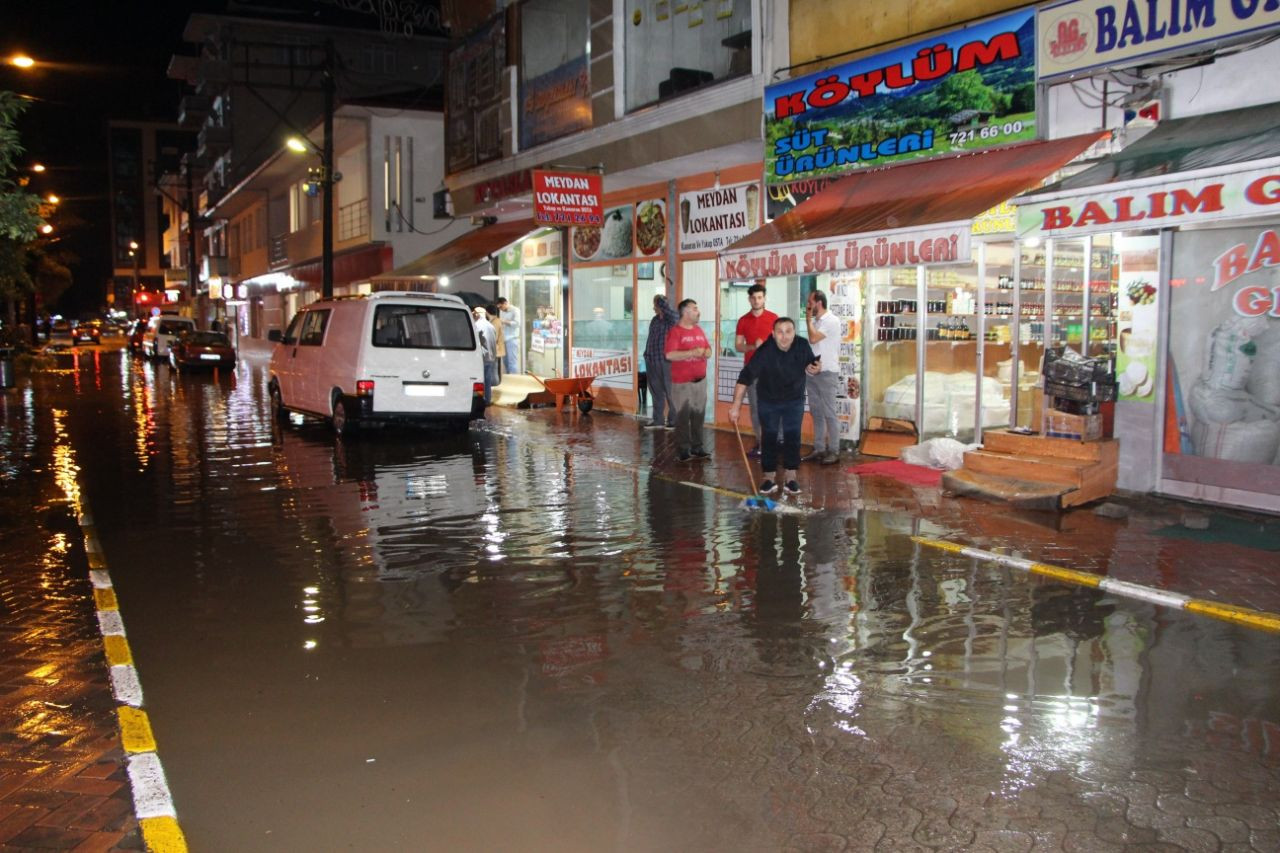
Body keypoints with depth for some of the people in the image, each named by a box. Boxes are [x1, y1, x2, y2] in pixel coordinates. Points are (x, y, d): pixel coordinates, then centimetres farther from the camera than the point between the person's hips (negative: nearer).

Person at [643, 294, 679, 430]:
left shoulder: (673, 319, -8)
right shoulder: (654, 320, 14)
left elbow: (670, 312, -31)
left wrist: (661, 300, -18)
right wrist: (647, 356, 16)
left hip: (666, 362, -7)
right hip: (652, 363, 8)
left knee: (670, 393, -1)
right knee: (656, 393, 13)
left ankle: (674, 421, 7)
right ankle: (658, 420, 21)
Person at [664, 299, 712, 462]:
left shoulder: (699, 331, 13)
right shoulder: (675, 331, -9)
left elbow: (708, 349, 20)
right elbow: (669, 355, -20)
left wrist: (707, 352, -4)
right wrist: (692, 352, -23)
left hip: (700, 380, 6)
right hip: (682, 382, -6)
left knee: (698, 415, 8)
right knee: (683, 416, -1)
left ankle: (697, 448, 17)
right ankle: (684, 451, 6)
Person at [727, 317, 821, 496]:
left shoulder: (802, 345, -18)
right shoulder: (765, 351, -29)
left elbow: (812, 363, 3)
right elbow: (745, 378, -32)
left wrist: (814, 368, -23)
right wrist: (736, 406, -38)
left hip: (794, 400, 2)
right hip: (768, 400, -2)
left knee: (792, 437, 0)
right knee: (769, 438, 2)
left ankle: (790, 477, 11)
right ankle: (769, 478, 13)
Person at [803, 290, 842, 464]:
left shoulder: (832, 321, -12)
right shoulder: (815, 322, 13)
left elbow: (813, 339, -21)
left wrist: (809, 319, -10)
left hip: (827, 374, -8)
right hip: (813, 373, 8)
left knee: (829, 414, -4)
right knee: (816, 413, 11)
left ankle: (834, 452, 2)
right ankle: (819, 450, 17)